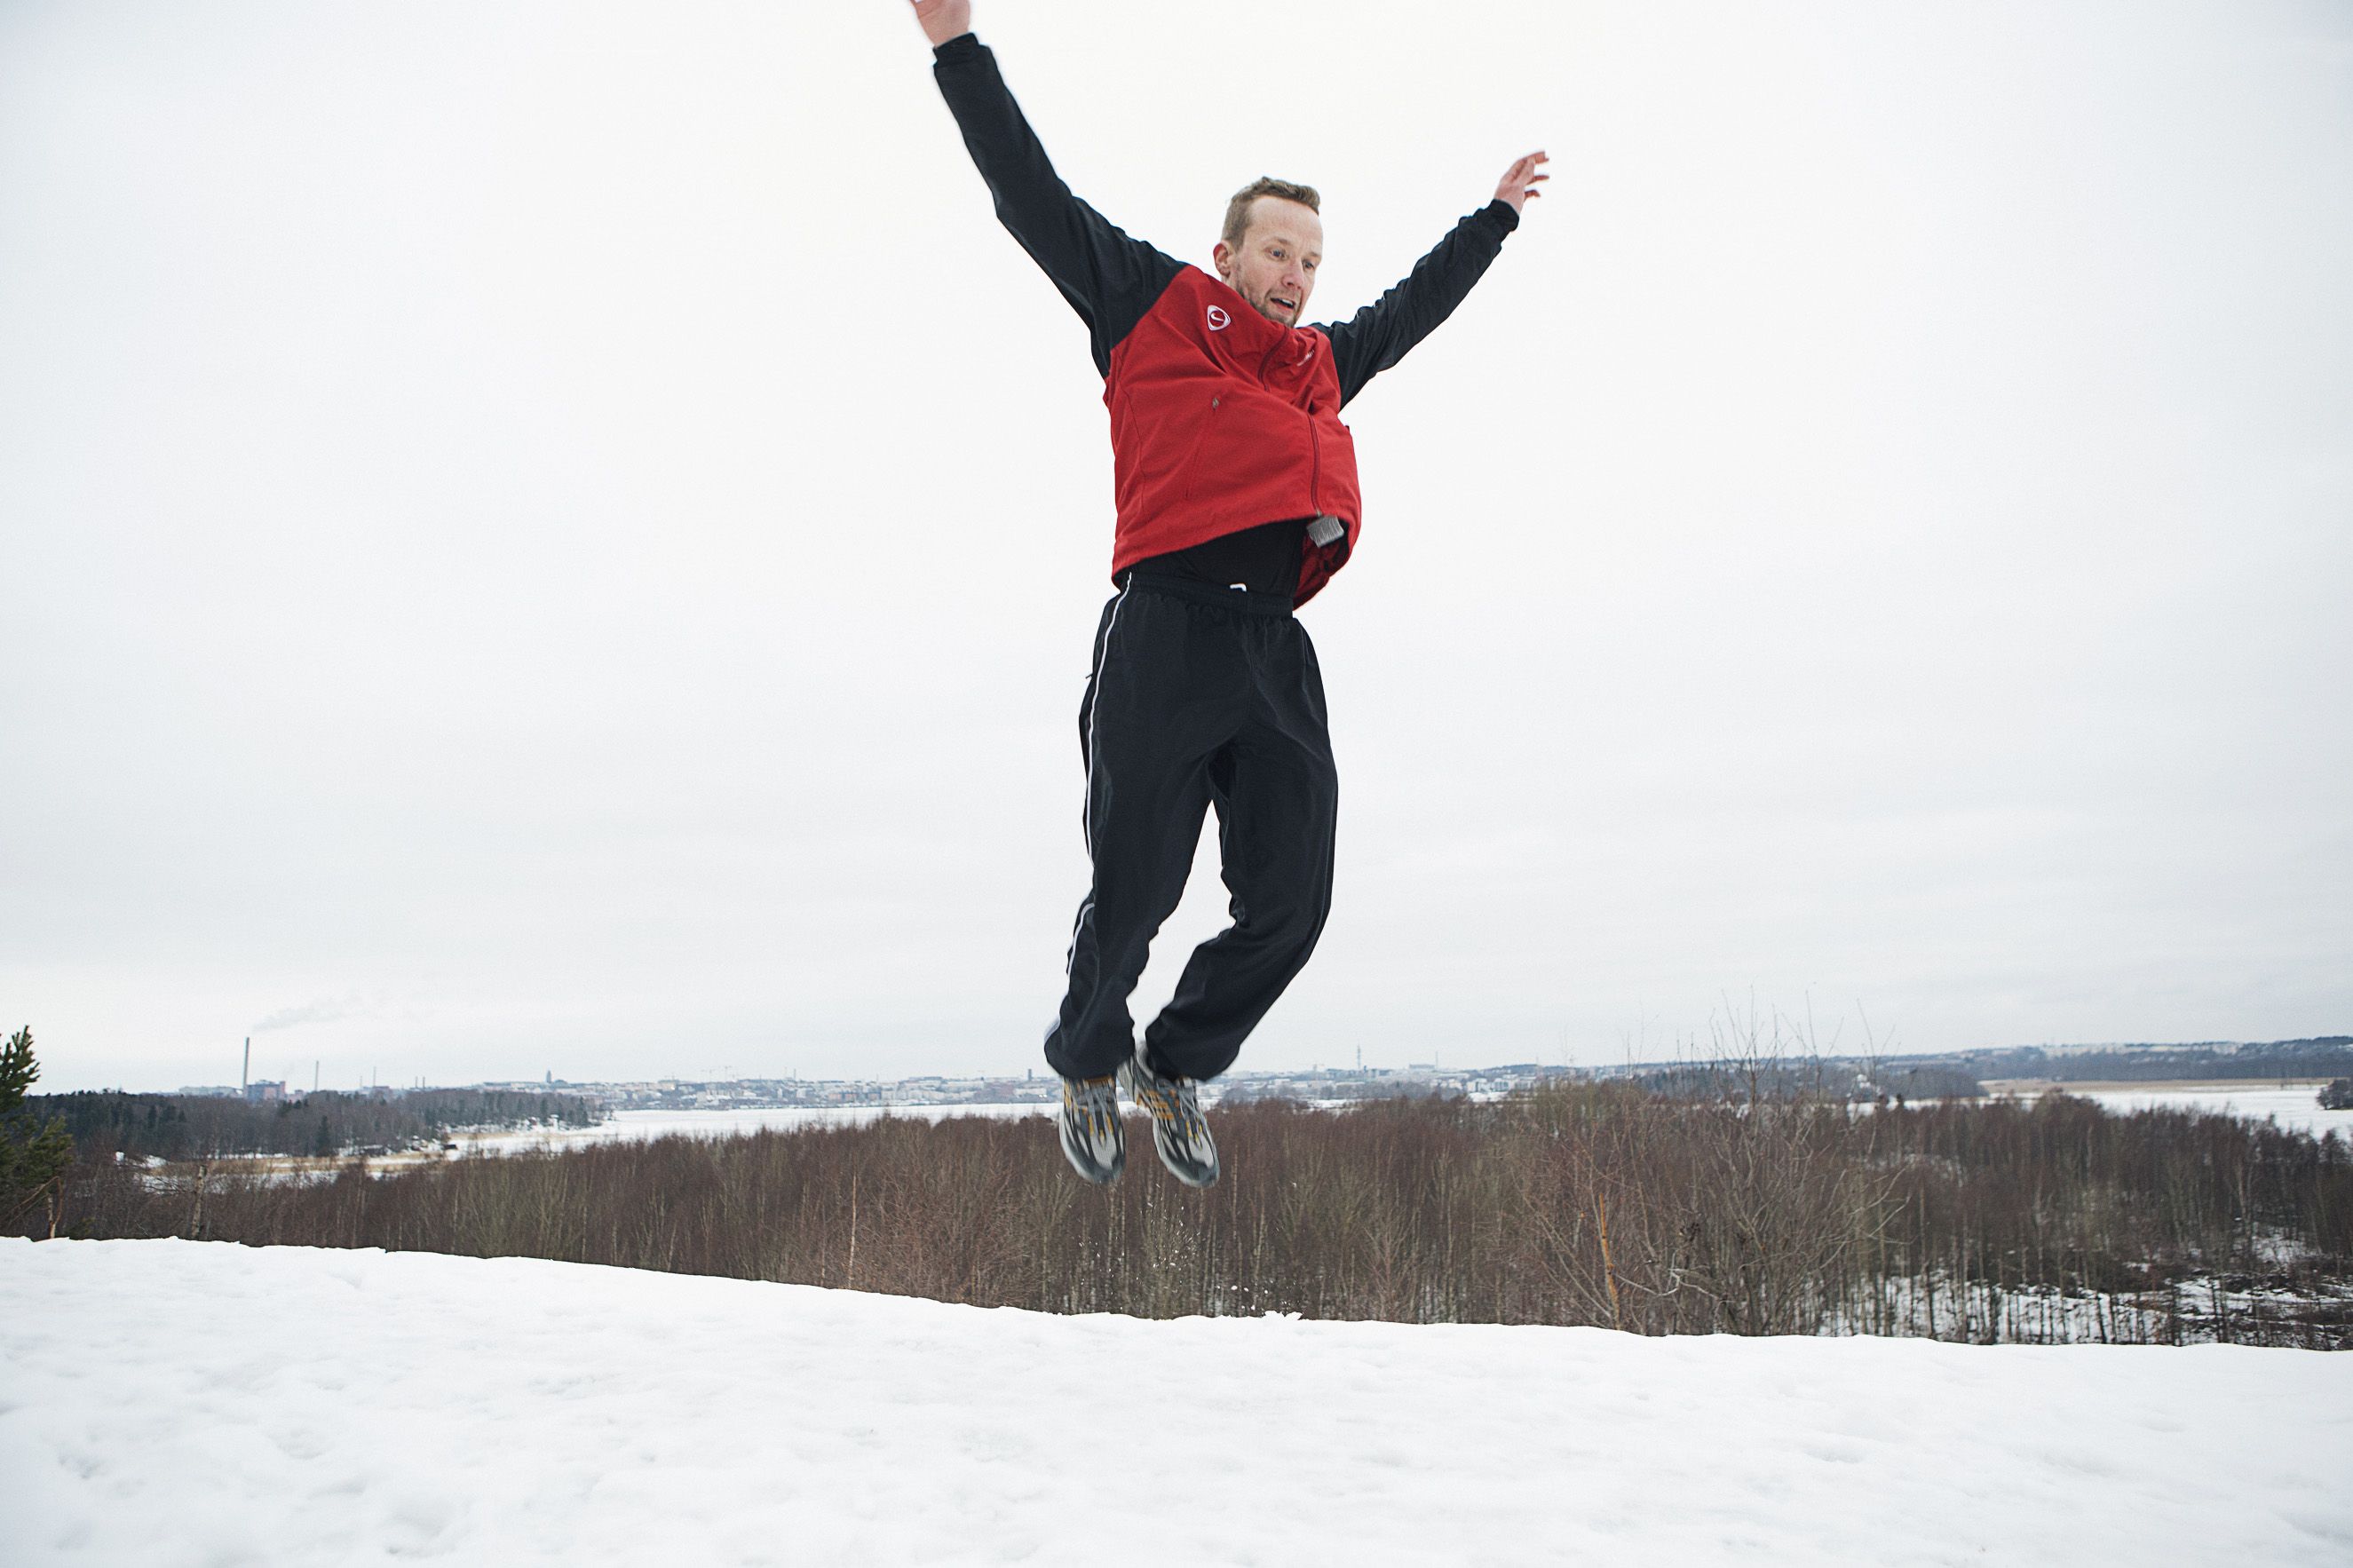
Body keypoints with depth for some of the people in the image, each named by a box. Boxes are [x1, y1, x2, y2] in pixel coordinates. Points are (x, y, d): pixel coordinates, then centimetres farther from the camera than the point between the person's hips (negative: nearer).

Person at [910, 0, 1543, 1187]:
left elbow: (1414, 303, 46)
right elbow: (1035, 195, 11)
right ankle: (1087, 1066, 26)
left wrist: (1495, 218, 57)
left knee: (1288, 906, 1)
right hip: (1165, 631, -6)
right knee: (1132, 891, -3)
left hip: (1277, 648, 6)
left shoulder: (1326, 364, 29)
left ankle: (1178, 1066, 24)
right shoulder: (1153, 305, 13)